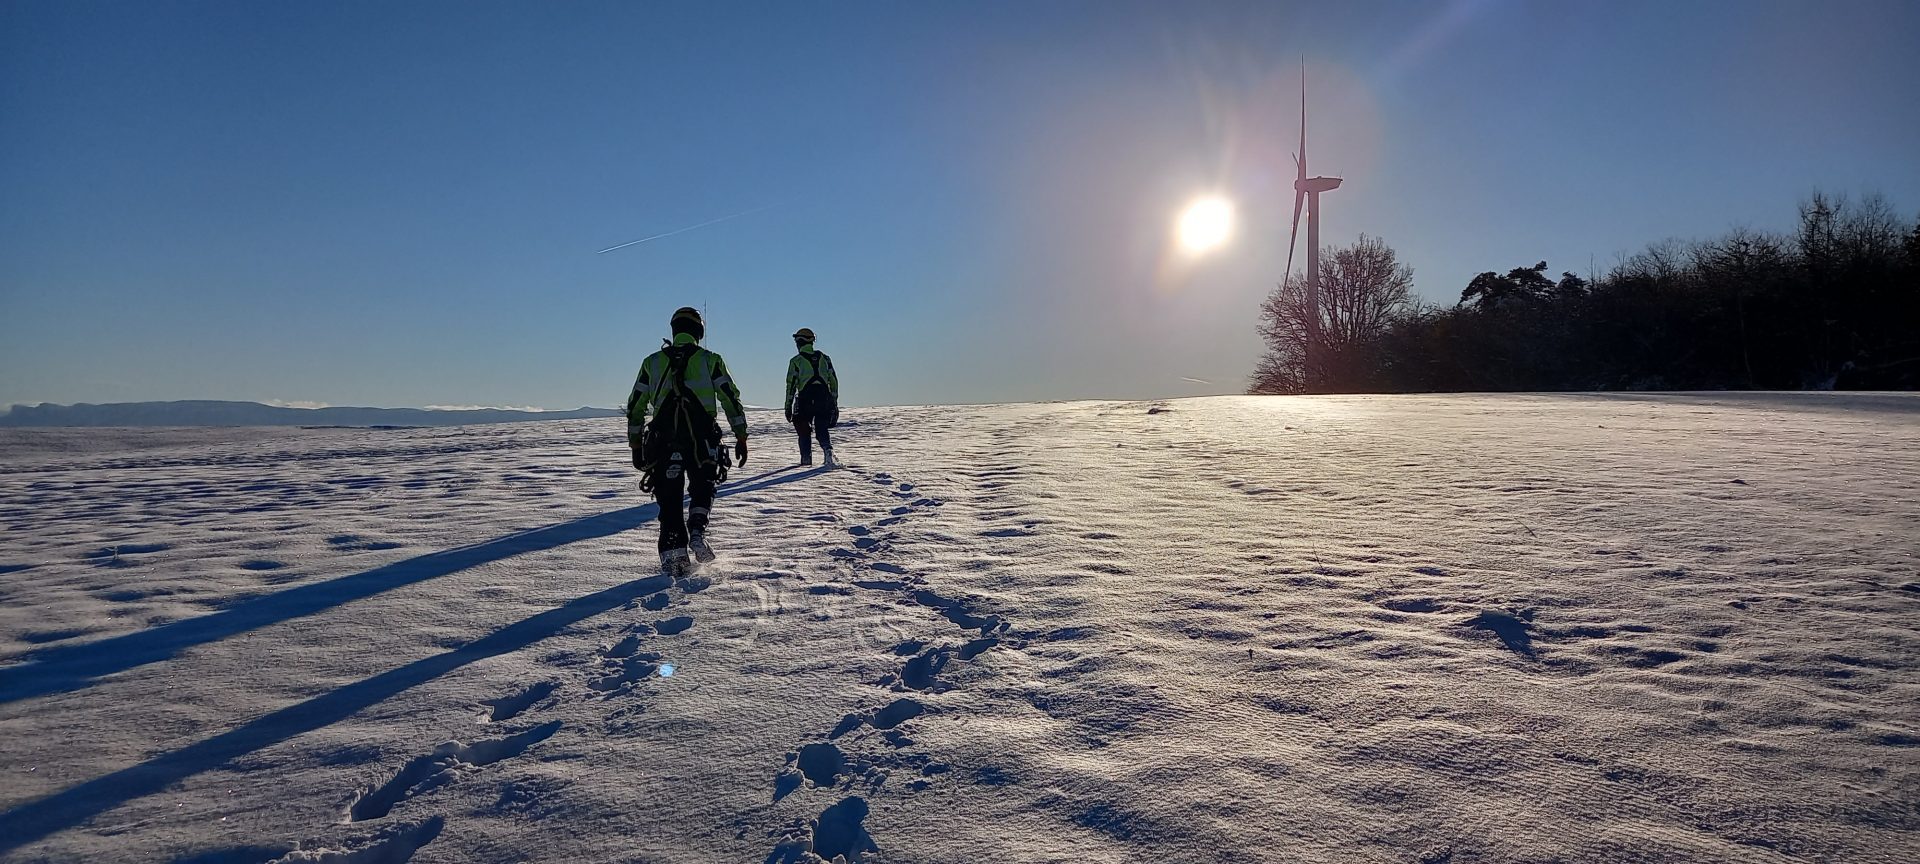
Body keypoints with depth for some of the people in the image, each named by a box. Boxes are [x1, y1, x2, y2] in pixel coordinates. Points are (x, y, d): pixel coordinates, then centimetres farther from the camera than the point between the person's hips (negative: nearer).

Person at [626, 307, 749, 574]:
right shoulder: (710, 360, 4)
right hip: (702, 441, -1)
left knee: (669, 499, 9)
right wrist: (741, 437, 5)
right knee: (702, 489, 18)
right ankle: (697, 531, -5)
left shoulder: (652, 362, 11)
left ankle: (673, 552, 1)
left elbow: (635, 407, 12)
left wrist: (635, 445, 19)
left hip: (663, 442, 1)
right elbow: (731, 399, 0)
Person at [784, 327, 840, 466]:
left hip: (805, 400, -3)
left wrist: (788, 407, 0)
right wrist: (835, 402, 17)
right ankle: (828, 449, -16)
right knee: (822, 429, 12)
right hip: (824, 400, 3)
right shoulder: (824, 358, 11)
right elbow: (834, 381, 11)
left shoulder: (796, 361, 0)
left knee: (804, 432, 11)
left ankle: (806, 461, 7)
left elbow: (791, 384, -4)